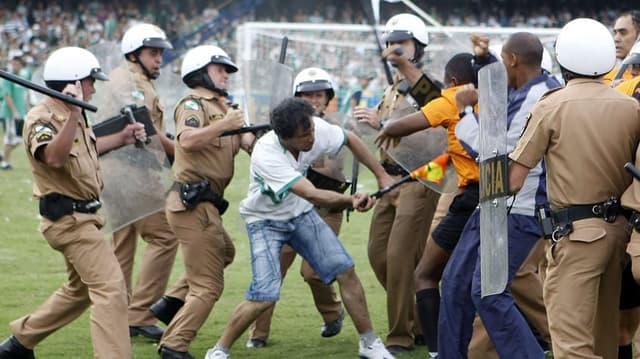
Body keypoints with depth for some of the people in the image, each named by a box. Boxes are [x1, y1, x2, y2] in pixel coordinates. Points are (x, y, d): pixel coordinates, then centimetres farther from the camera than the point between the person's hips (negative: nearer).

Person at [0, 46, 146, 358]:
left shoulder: (69, 115, 11)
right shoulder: (42, 118, -19)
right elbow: (54, 157, -39)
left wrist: (121, 138, 24)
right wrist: (74, 115, -49)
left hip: (79, 216, 11)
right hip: (68, 217, -11)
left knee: (81, 289, 24)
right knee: (110, 286, -18)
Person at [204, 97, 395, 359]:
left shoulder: (315, 129, -22)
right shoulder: (266, 155, -37)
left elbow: (350, 139, 1)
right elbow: (313, 195, -45)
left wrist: (382, 176, 3)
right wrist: (351, 200, -60)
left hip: (301, 214, 5)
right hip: (265, 220, -5)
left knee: (345, 271, -3)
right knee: (264, 295, -17)